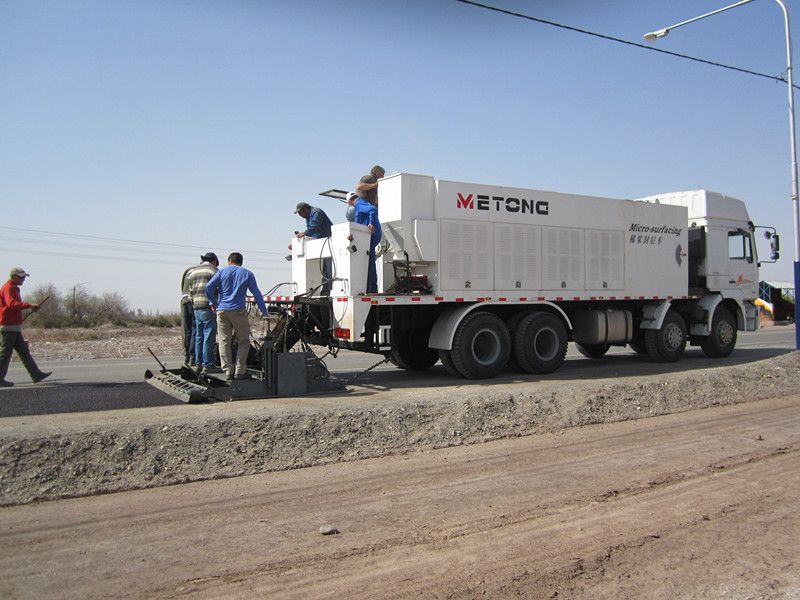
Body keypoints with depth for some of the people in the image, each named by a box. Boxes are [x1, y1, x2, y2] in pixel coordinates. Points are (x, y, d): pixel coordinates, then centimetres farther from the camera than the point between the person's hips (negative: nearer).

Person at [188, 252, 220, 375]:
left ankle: (199, 364, 17)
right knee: (209, 337, -6)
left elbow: (190, 292, 21)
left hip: (197, 308, 8)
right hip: (209, 307, -7)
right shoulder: (213, 270, -4)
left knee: (199, 337, 12)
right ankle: (208, 365, -5)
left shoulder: (193, 271, 19)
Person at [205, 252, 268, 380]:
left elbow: (208, 287, -1)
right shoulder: (247, 274, 9)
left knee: (224, 341, 7)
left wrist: (212, 302, 11)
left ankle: (228, 371, 4)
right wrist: (264, 312, 11)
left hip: (222, 310, 2)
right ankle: (240, 371, -1)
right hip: (238, 311, -1)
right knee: (243, 342, 6)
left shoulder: (222, 271, 10)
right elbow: (257, 294, 6)